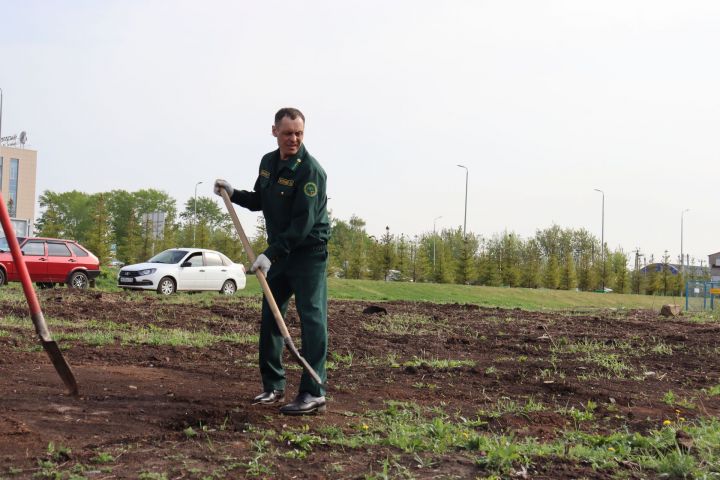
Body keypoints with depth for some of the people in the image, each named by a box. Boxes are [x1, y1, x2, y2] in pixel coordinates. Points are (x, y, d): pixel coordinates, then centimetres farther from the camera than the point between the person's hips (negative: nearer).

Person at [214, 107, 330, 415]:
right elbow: (259, 202, 23)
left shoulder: (311, 170, -18)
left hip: (309, 252, -8)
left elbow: (303, 223, -24)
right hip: (279, 251, 8)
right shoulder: (268, 162, 8)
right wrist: (233, 193, 5)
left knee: (311, 317, -10)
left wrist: (271, 253, -27)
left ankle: (314, 393, -8)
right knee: (270, 316, 11)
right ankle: (273, 386, 21)